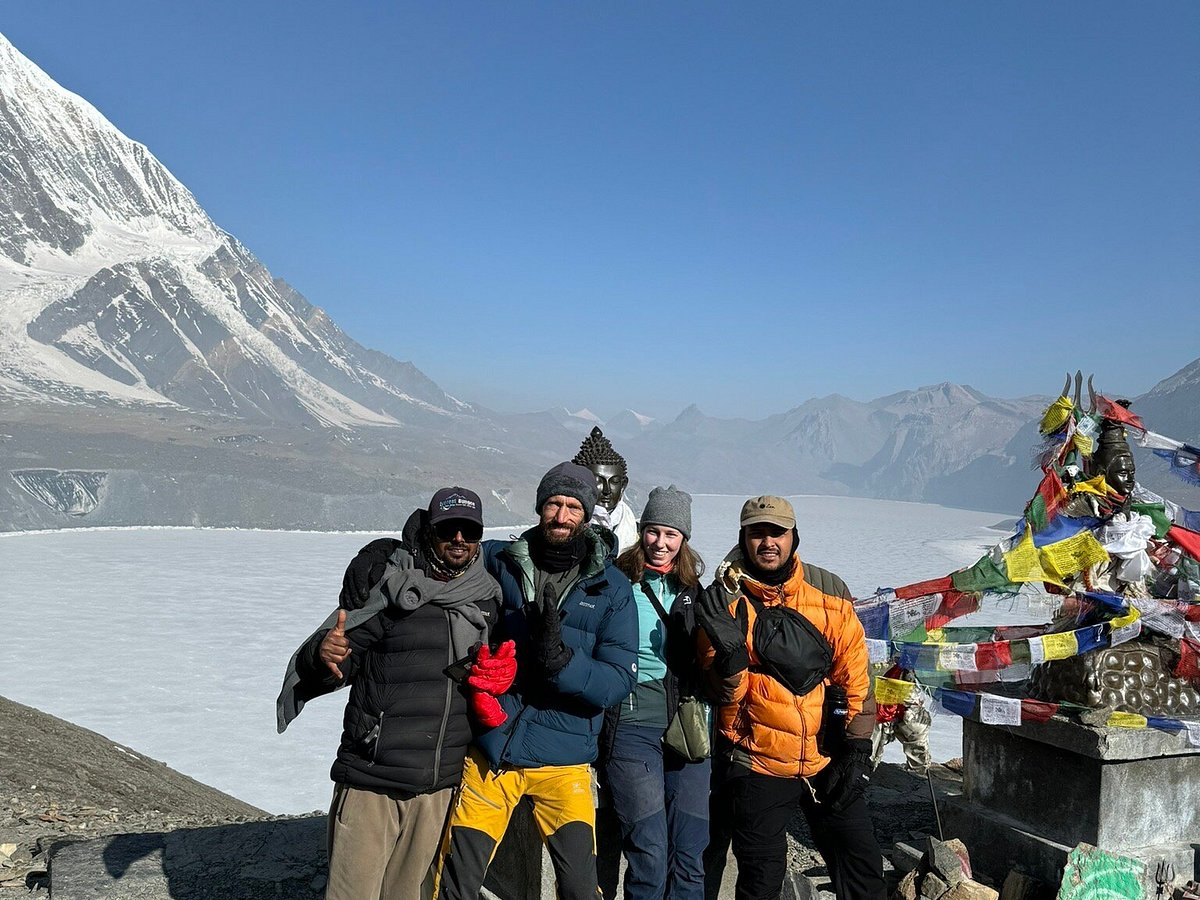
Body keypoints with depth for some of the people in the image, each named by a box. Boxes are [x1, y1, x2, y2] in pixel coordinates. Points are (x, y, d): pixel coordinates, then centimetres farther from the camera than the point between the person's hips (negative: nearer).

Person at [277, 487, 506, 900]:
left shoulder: (486, 601, 6)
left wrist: (496, 676, 0)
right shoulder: (390, 590, -8)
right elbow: (339, 660, -9)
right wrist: (323, 653, -31)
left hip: (440, 788, 4)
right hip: (371, 783, -4)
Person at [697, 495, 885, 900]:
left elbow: (854, 672, 4)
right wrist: (729, 650, -30)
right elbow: (728, 691, -10)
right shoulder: (725, 599, -7)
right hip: (757, 764, -2)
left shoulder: (830, 591, -1)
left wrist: (857, 745, 2)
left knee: (862, 866, 8)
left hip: (829, 760, 2)